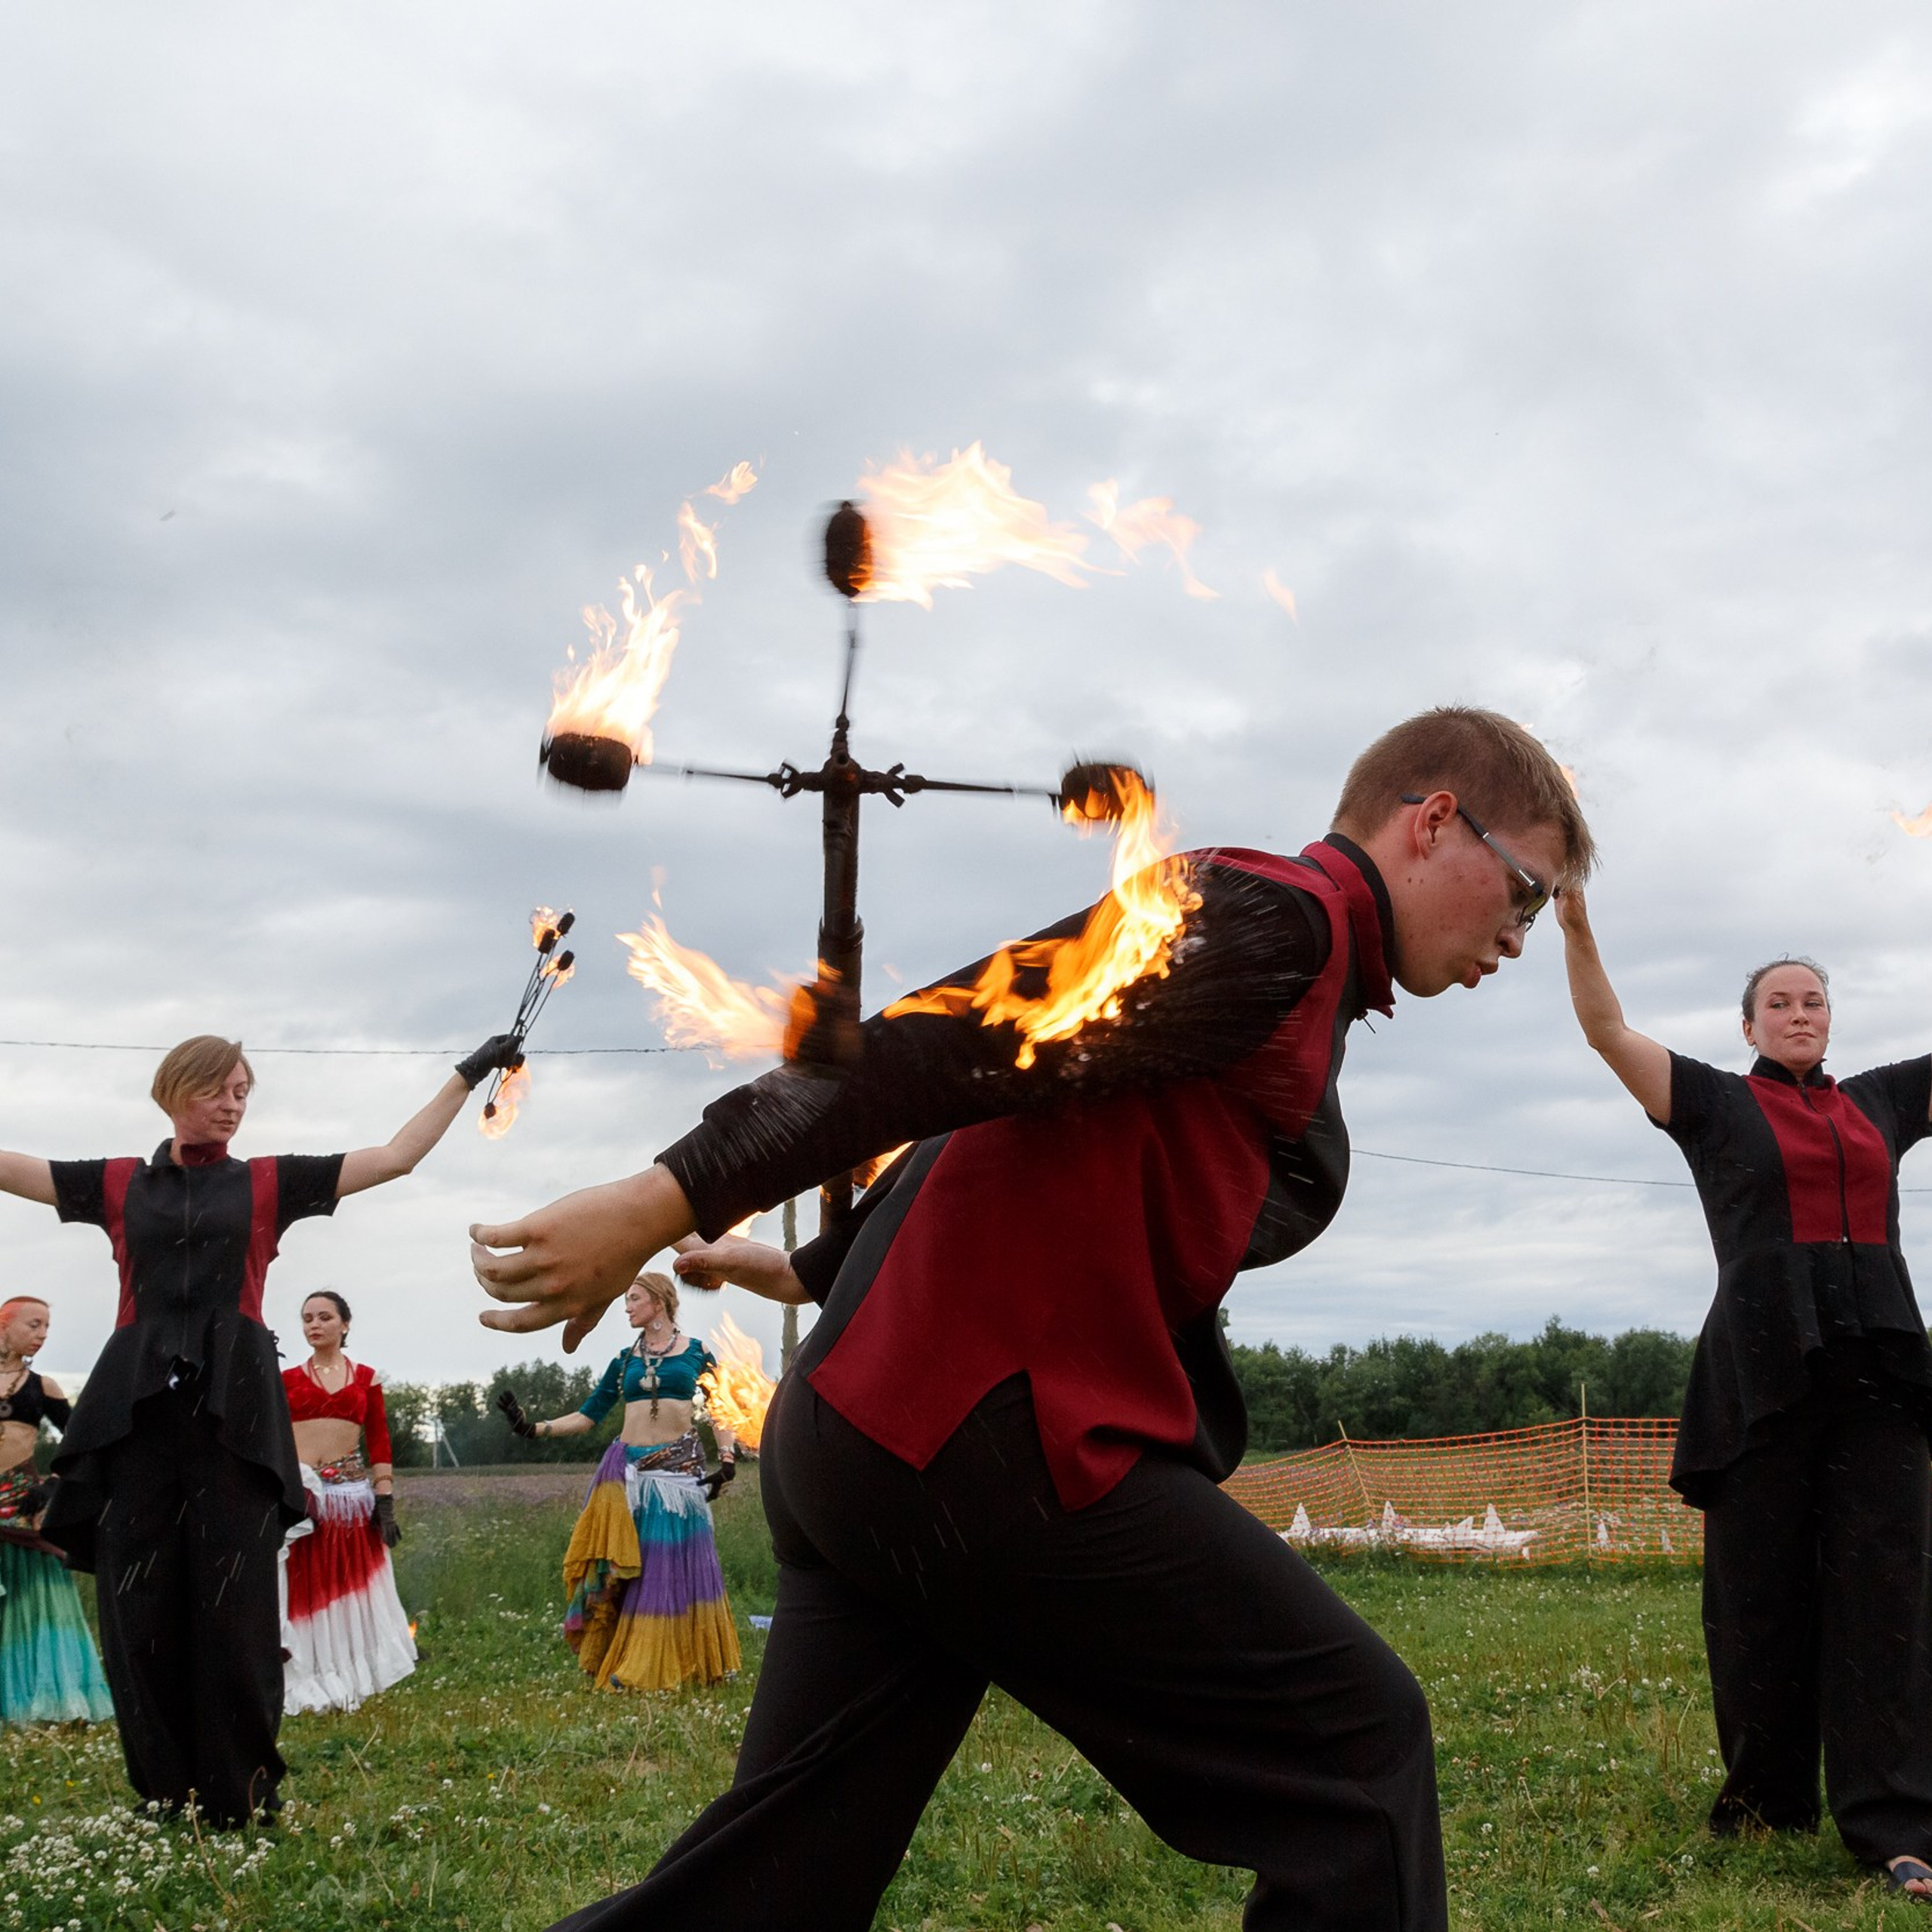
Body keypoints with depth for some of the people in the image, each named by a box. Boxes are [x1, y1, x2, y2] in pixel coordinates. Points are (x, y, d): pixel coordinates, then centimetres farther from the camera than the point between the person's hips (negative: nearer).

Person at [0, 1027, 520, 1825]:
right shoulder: (120, 1184, 14)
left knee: (234, 1608, -3)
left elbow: (396, 1156, 10)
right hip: (135, 1404, 1)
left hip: (234, 1405, -1)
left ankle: (241, 1801, 6)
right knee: (140, 1609, 1)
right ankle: (164, 1798, 12)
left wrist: (468, 1074, 10)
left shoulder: (269, 1182, 12)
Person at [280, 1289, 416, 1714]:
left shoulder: (365, 1377, 10)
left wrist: (384, 1500, -1)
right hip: (300, 1497, 0)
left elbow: (380, 1443, 7)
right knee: (304, 1593, 1)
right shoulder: (287, 1379, 9)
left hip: (352, 1495, 1)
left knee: (352, 1591, 4)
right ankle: (309, 1687, 9)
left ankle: (349, 1680, 14)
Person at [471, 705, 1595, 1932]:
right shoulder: (1273, 915, -8)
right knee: (1357, 1747, -2)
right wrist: (667, 1202, -24)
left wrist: (817, 1276, 35)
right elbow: (962, 1041, -18)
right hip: (990, 1436, -10)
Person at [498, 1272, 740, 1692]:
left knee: (676, 1566, -3)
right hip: (630, 1468, 3)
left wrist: (725, 1456, -7)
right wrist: (532, 1427, 1)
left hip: (680, 1468, -3)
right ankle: (631, 1667, 4)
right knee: (626, 1568, -1)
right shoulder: (625, 1360, 12)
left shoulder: (696, 1352, 5)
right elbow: (588, 1416, 10)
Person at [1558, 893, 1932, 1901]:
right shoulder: (1714, 1102, 11)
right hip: (1762, 1371, -2)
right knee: (1761, 1597, 0)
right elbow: (1605, 1029, 2)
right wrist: (1574, 924, -9)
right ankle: (1768, 1802, 12)